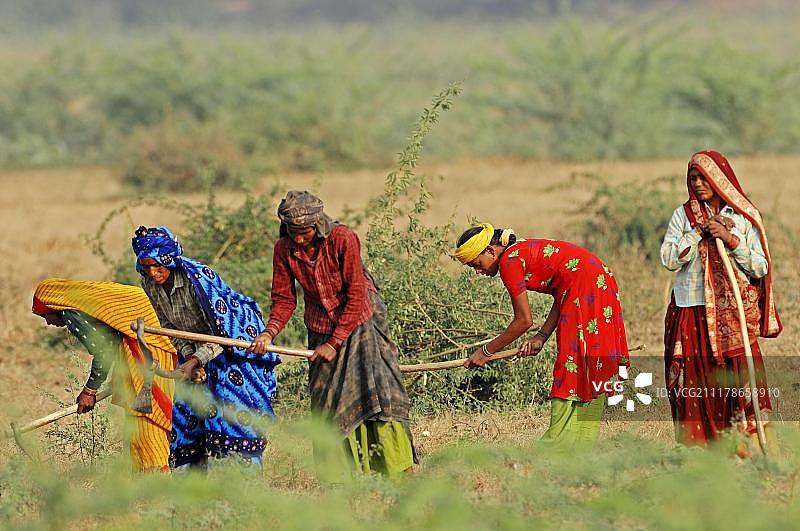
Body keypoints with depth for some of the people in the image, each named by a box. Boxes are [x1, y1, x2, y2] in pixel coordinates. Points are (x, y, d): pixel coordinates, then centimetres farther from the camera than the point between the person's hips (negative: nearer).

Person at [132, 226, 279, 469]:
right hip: (196, 344, 7)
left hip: (236, 333, -7)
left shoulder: (198, 276, -32)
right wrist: (189, 357, -13)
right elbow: (169, 328, 0)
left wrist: (195, 361, -32)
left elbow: (222, 330, -30)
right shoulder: (149, 285, -11)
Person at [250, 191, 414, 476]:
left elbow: (356, 296, -19)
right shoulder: (284, 249, -9)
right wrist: (269, 332, -20)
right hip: (322, 329, 4)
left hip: (360, 321, -4)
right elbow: (284, 299, -1)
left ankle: (400, 470, -15)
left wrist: (334, 343, -18)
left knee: (377, 385, -15)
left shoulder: (343, 239, -22)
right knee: (328, 400, -2)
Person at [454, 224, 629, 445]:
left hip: (585, 289, -10)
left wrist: (486, 351, 0)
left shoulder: (509, 261, -10)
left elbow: (524, 321, -8)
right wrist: (541, 337, 8)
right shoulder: (522, 251, 17)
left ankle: (558, 441, -10)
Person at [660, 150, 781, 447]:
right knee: (694, 386, -2)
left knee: (741, 381, -11)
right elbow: (669, 259, -3)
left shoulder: (743, 218, 6)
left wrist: (731, 239, -10)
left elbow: (760, 268, 0)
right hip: (691, 312, 1)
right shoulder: (684, 215, 9)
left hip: (733, 316, -1)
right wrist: (700, 230, -9)